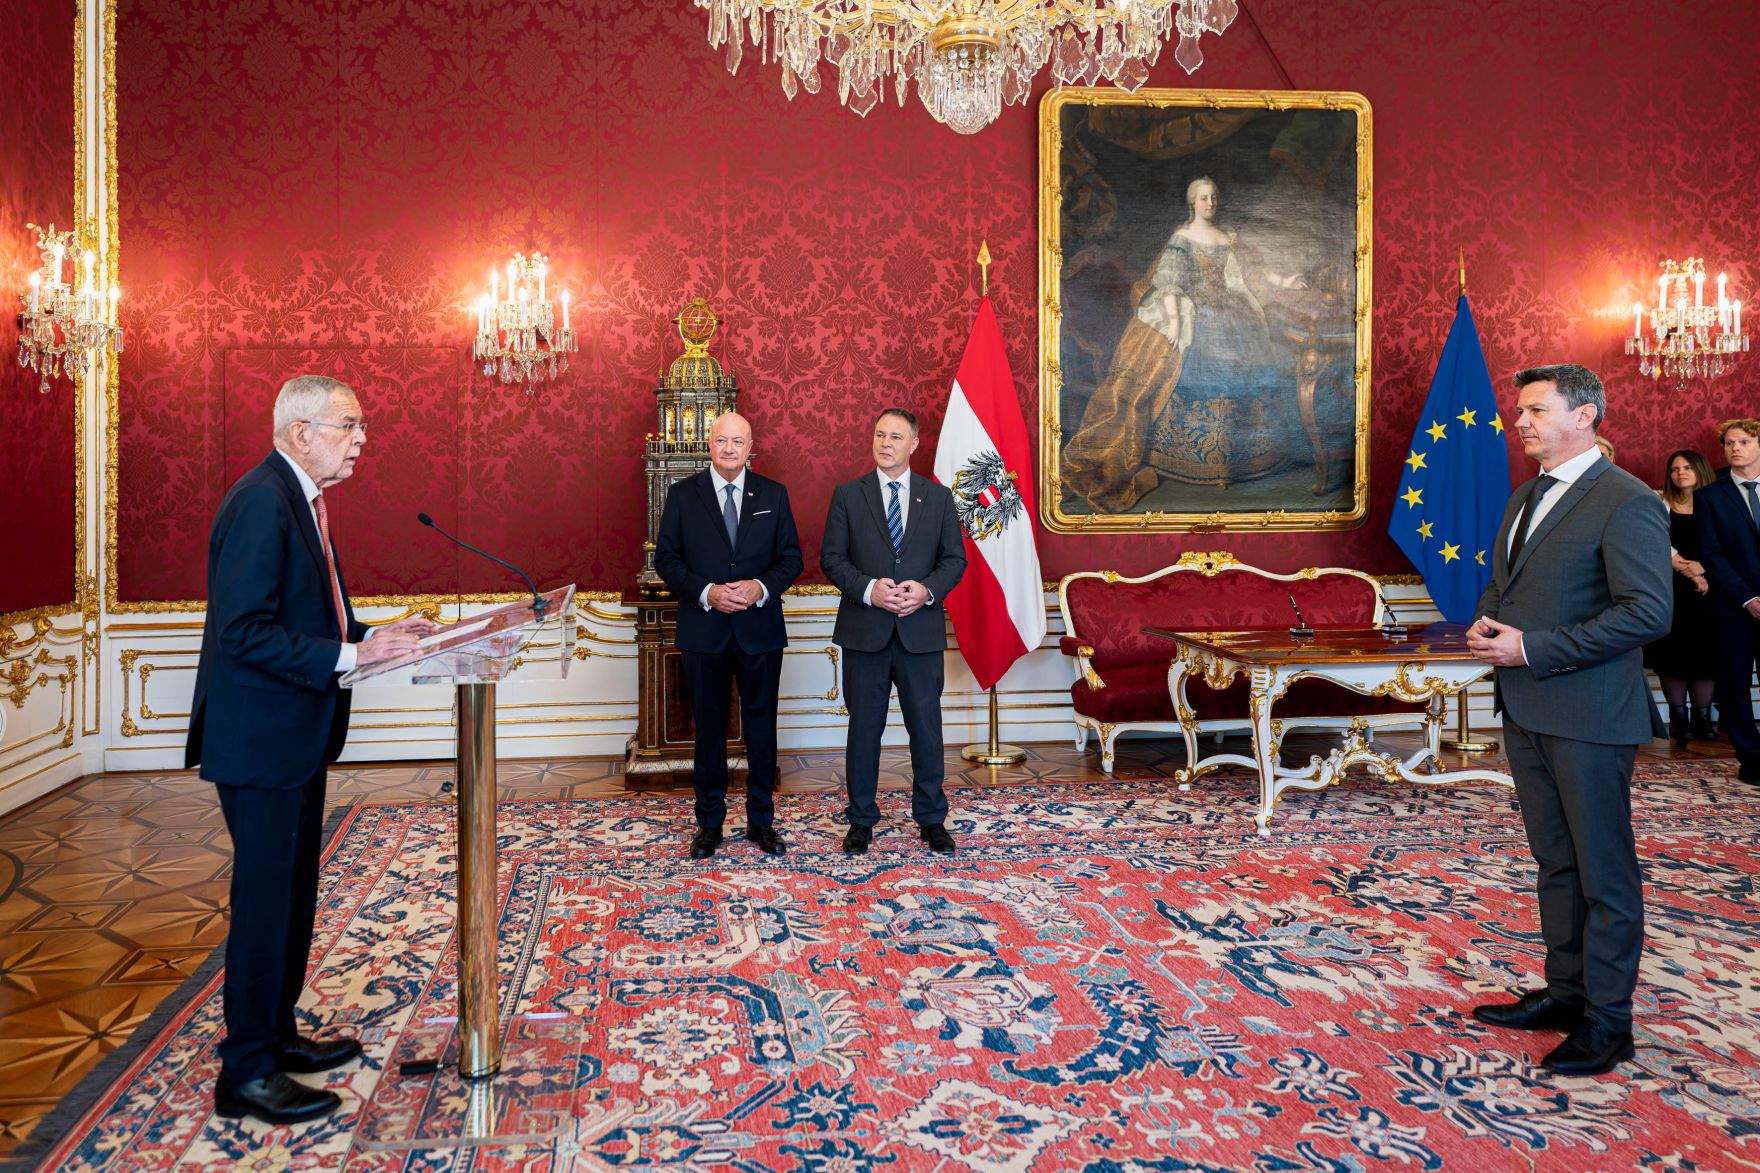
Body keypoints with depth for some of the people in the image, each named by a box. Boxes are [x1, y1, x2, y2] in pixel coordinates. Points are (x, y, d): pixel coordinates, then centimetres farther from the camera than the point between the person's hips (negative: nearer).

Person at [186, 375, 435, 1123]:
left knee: (293, 893, 19)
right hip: (259, 737, -10)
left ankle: (276, 1035, 33)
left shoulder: (301, 499, 12)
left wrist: (376, 635, 4)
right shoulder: (262, 503, -20)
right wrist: (350, 655, -26)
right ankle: (246, 1073, 14)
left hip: (295, 736, 10)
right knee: (266, 899, 0)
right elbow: (246, 632, -25)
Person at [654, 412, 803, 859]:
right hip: (704, 630, -1)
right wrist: (706, 592, -16)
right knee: (709, 727, 8)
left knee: (761, 725, 8)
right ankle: (709, 822, 20)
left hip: (760, 627, 1)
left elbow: (791, 556, 4)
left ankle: (762, 821, 21)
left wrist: (763, 587, -15)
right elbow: (666, 558, -1)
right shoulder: (682, 494, 2)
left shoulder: (773, 494, 5)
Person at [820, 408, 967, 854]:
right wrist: (868, 589, -16)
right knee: (864, 729, 8)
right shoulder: (847, 495, 3)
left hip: (921, 631, 1)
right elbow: (832, 558, 0)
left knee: (926, 727, 7)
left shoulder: (938, 496, 7)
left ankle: (931, 818, 22)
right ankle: (861, 820, 21)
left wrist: (928, 590, -13)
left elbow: (955, 558, 6)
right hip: (865, 632, -1)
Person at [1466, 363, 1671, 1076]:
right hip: (1526, 711, 8)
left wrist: (1532, 647, -21)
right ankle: (1563, 991, 31)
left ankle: (1606, 1019, 16)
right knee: (1555, 861, 18)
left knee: (1604, 872, 4)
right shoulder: (1525, 498, 14)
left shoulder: (1626, 503, -14)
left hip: (1588, 716, -8)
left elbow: (1648, 612, -21)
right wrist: (1485, 622, 2)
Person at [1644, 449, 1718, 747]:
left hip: (1705, 589, 1)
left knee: (1704, 652, 0)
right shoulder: (1658, 500, 7)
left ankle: (1702, 721, 7)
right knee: (1673, 653, -2)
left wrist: (1700, 566, -13)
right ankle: (1678, 720, 6)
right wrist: (1683, 567, -11)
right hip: (1669, 588, -1)